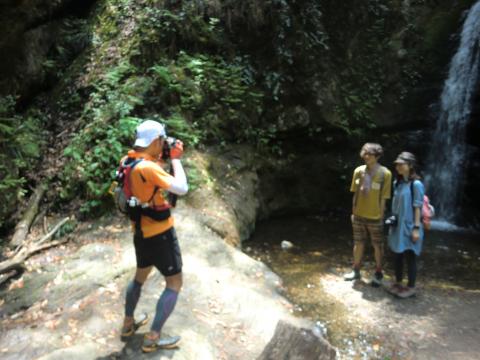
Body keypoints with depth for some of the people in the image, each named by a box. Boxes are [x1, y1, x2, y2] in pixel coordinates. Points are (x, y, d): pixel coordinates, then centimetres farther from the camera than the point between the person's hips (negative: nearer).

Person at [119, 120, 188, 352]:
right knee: (174, 283, 5)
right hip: (160, 234, -9)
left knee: (140, 276, 27)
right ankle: (152, 339, 10)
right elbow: (182, 188, -28)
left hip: (141, 232, 9)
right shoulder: (147, 168, -27)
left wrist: (160, 158, 5)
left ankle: (128, 324, 41)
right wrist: (176, 158, -17)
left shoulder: (128, 162, 0)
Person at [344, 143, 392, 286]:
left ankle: (378, 273, 26)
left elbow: (383, 197, -8)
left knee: (377, 246, 11)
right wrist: (353, 212, 7)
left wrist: (380, 215, -6)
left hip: (375, 217, -3)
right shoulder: (358, 171, -1)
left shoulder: (385, 173, -12)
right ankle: (356, 271, 29)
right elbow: (355, 193, 6)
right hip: (359, 215, 4)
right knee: (358, 244, 15)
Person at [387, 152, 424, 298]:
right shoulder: (397, 182, 7)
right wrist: (393, 221, 13)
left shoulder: (416, 184, -13)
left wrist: (416, 228, -14)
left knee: (409, 256, 4)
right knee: (397, 255, 13)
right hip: (397, 224, 7)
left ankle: (411, 287, 17)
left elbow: (417, 207, -13)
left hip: (409, 226, -6)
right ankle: (398, 283, 28)